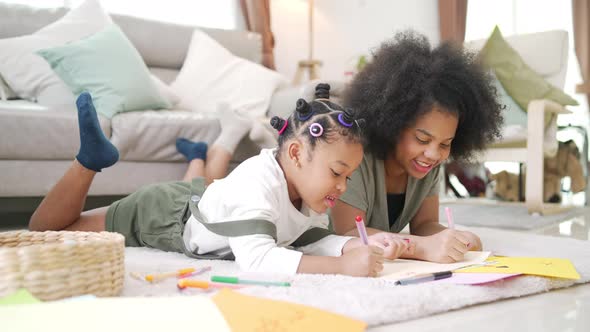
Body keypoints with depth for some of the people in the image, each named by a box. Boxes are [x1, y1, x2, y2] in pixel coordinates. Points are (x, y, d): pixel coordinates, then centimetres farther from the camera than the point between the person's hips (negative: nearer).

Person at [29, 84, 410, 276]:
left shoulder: (305, 189, -17)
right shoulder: (256, 183, -44)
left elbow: (315, 240, -15)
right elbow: (257, 257, -54)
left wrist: (363, 245, -33)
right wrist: (342, 265, -60)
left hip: (194, 199, 7)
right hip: (157, 216, -7)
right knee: (43, 230, 7)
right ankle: (91, 158, 9)